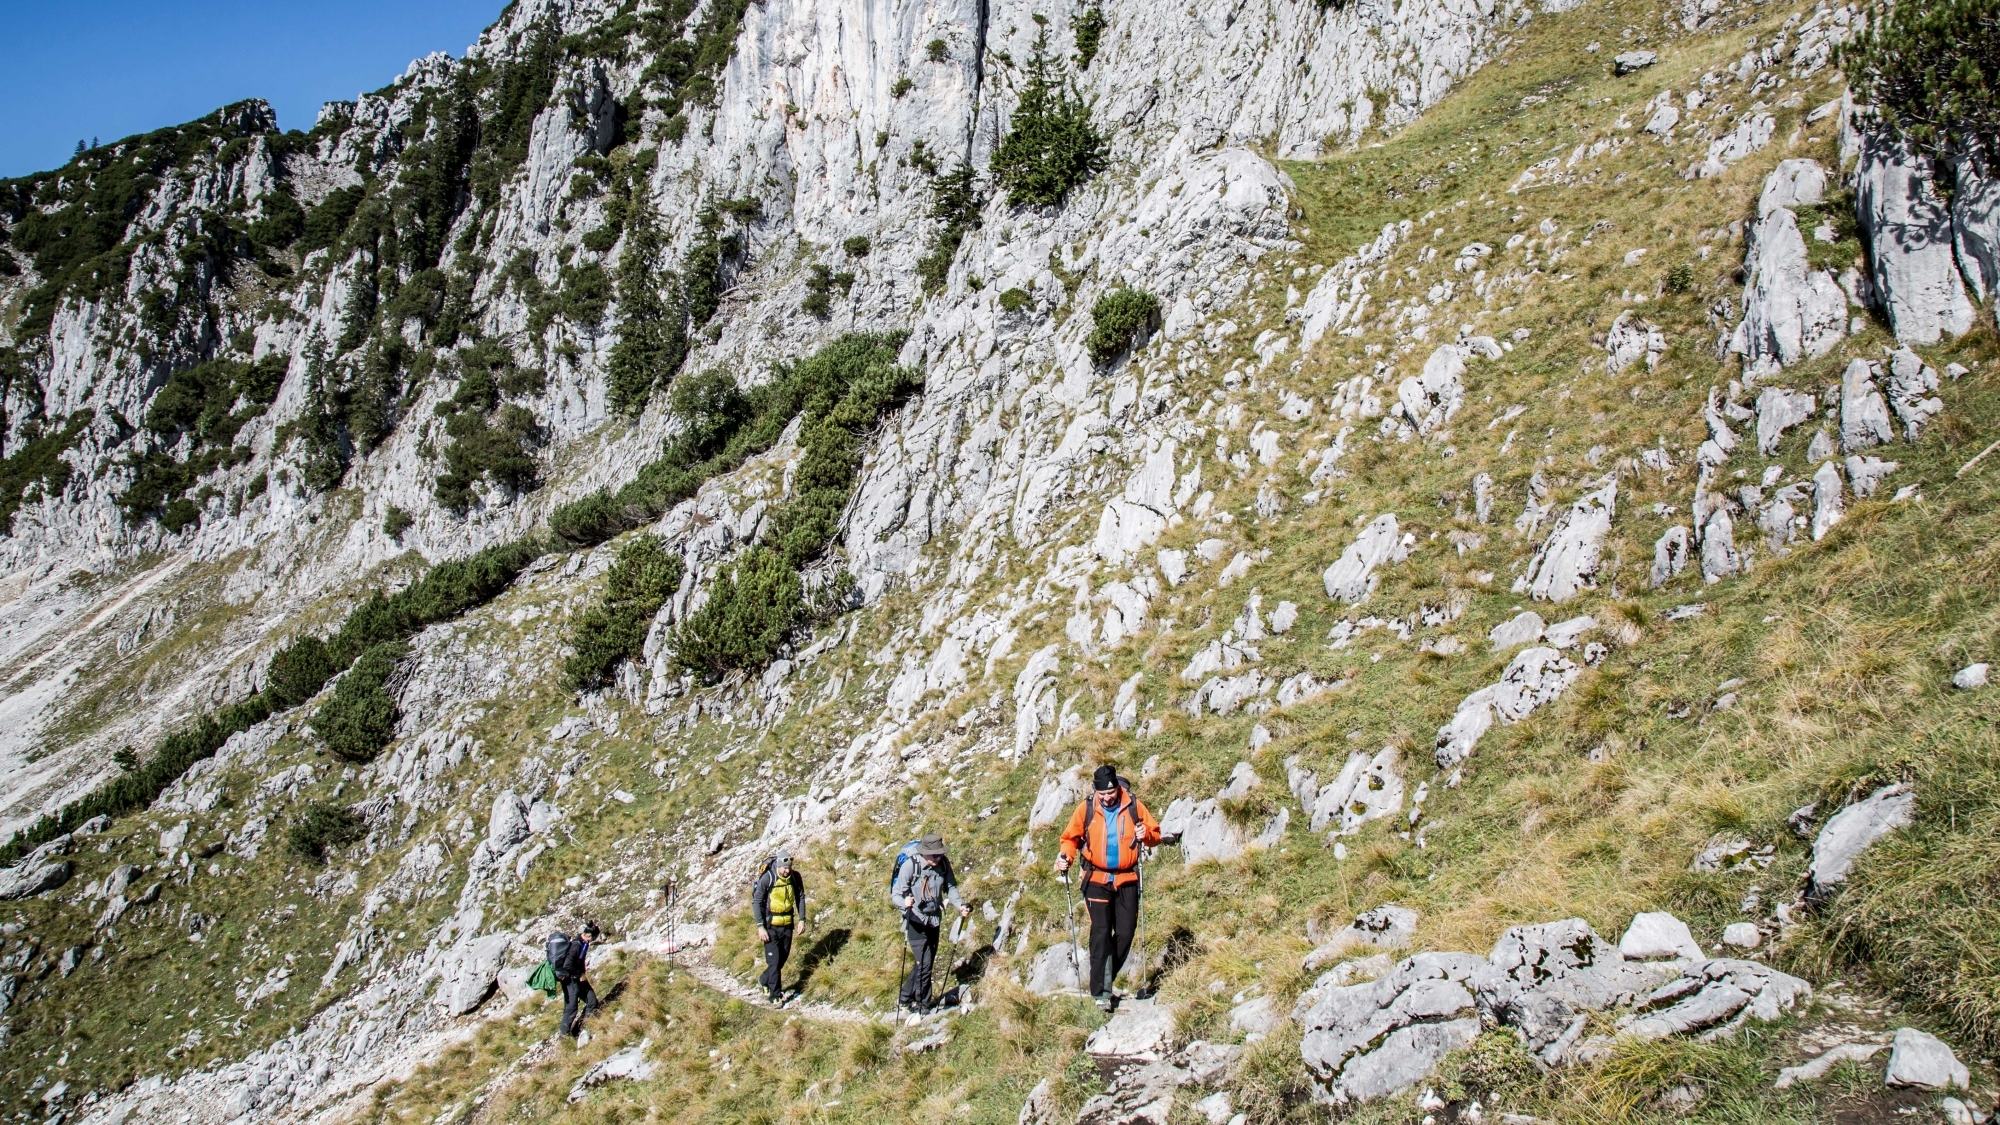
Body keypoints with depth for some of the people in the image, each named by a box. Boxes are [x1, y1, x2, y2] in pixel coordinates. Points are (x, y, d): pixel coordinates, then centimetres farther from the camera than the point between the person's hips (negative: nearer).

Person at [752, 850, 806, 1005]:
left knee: (783, 957, 15)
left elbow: (800, 897, 7)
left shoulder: (795, 877, -8)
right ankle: (775, 995, 5)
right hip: (771, 926, -5)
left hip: (787, 924, 5)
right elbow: (756, 902, -13)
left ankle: (765, 980, 39)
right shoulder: (766, 879, -20)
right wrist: (760, 927, -16)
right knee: (774, 960, -6)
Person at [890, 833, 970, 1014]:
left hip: (934, 920, 6)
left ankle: (905, 997, 33)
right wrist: (904, 903, -42)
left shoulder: (944, 863, -9)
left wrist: (959, 905, -15)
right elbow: (895, 894, -20)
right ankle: (922, 1005, 8)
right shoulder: (910, 865, -22)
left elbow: (951, 887, 2)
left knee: (927, 962, 15)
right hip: (915, 921, -6)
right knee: (924, 962, -10)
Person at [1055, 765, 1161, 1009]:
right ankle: (1100, 991, -6)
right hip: (1097, 879, -2)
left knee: (1125, 932, 2)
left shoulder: (1134, 806, -3)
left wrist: (1146, 835, -16)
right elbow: (1071, 837, 7)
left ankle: (1104, 979, 21)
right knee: (1100, 932, -9)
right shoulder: (1086, 808, -4)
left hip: (1127, 879, 2)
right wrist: (1066, 857, -13)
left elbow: (1155, 833, 6)